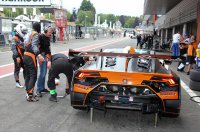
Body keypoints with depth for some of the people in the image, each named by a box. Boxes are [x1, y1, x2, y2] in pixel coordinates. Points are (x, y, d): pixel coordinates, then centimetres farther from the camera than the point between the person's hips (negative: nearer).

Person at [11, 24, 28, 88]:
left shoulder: (21, 38, 15)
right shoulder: (15, 38, -12)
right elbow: (13, 48, -20)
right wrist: (17, 56, -24)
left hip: (23, 57, 8)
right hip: (17, 57, -8)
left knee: (25, 68, 10)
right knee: (17, 70, 2)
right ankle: (17, 83, 11)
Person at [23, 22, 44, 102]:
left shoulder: (29, 34, 16)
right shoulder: (36, 35, -9)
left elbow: (26, 44, 16)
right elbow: (34, 45, -23)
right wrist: (39, 55, -36)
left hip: (26, 55, 9)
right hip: (31, 56, -9)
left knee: (28, 75, 13)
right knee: (33, 76, -6)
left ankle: (28, 93, 19)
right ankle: (30, 95, -8)